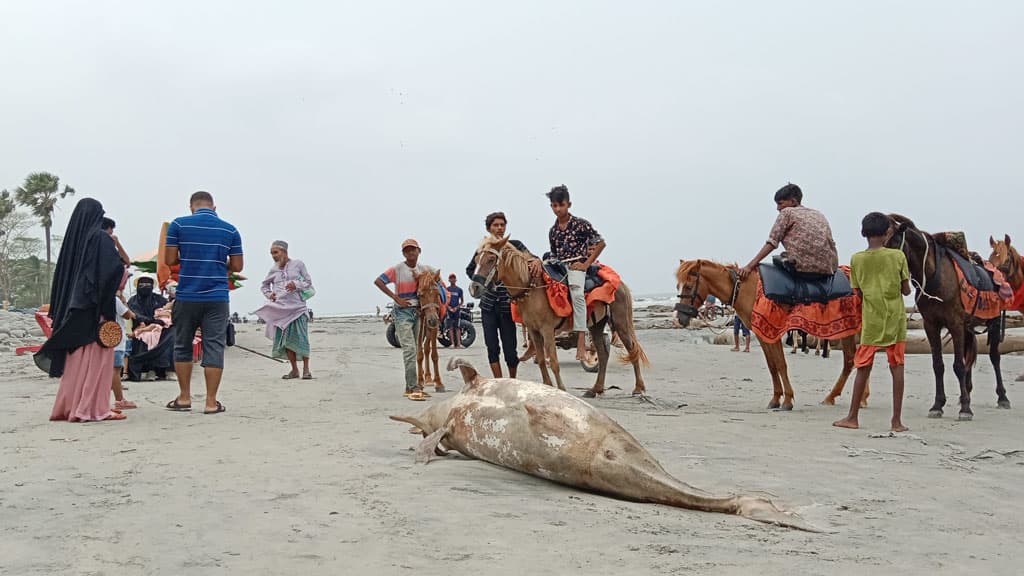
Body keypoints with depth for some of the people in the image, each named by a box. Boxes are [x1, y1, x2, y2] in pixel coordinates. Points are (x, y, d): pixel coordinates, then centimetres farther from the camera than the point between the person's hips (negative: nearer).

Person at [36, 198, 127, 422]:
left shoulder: (71, 238, 11)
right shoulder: (101, 238, -7)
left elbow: (60, 275, 14)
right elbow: (116, 269, -21)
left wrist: (58, 312, 18)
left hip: (72, 307, 7)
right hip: (95, 307, -7)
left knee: (75, 357, 11)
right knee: (96, 356, -4)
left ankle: (66, 407, 14)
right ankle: (94, 408, -6)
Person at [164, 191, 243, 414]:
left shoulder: (179, 225, 0)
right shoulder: (230, 230, 4)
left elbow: (169, 260, -2)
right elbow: (237, 266, 4)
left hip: (187, 295, 0)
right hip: (217, 297, 0)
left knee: (182, 346, 15)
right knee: (214, 348, 2)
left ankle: (184, 397, 20)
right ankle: (211, 402, 1)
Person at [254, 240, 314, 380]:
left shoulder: (298, 264, 3)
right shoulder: (273, 270, 12)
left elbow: (309, 282, 5)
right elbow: (264, 285, 25)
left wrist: (296, 285, -12)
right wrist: (269, 294, 6)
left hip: (298, 307, -3)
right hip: (281, 308, 3)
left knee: (301, 338, -10)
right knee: (286, 339, 0)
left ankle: (306, 369, -3)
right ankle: (294, 370, 9)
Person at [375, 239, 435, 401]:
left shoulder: (425, 269, 5)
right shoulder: (397, 269, -7)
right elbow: (378, 281, -13)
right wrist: (396, 298, -17)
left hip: (418, 311, 6)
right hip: (403, 312, -6)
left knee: (415, 350, 10)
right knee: (409, 349, -15)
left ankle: (409, 387, 19)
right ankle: (414, 387, -17)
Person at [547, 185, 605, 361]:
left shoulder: (580, 224, 0)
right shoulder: (553, 231, 16)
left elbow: (601, 243, 0)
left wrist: (587, 263, -5)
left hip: (577, 267, -6)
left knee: (576, 292, -34)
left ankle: (581, 342, -40)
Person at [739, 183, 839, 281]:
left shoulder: (787, 212, 7)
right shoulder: (819, 215, 23)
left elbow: (772, 242, -3)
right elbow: (831, 243, 15)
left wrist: (750, 266, -7)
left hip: (802, 267, -6)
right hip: (827, 270, 6)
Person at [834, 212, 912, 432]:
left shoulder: (856, 260, -1)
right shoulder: (898, 256, -4)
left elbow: (859, 292, 5)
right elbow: (906, 290, -1)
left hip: (870, 320, 1)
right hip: (895, 319, -1)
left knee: (863, 368, 7)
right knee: (897, 367, 4)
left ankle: (852, 417, 13)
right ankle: (897, 420, 5)